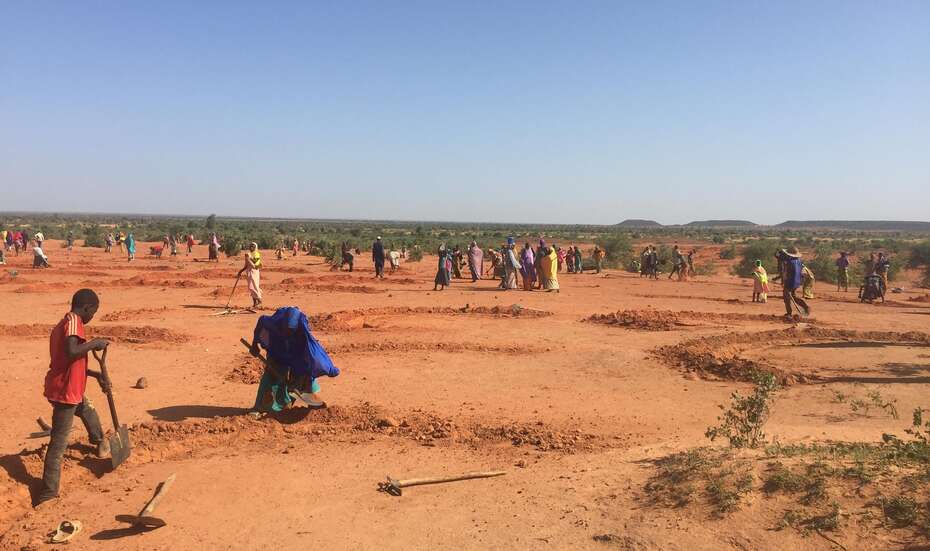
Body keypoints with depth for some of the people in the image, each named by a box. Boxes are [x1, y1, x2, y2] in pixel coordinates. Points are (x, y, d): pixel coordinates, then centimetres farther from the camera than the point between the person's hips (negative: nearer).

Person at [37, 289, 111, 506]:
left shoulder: (62, 325, 14)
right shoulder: (73, 321, -16)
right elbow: (71, 352, -35)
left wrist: (97, 375, 17)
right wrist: (94, 343, -20)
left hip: (71, 390, 10)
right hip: (65, 392, -10)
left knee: (89, 411, 34)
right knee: (58, 443, -6)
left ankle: (100, 443, 58)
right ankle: (48, 494, -2)